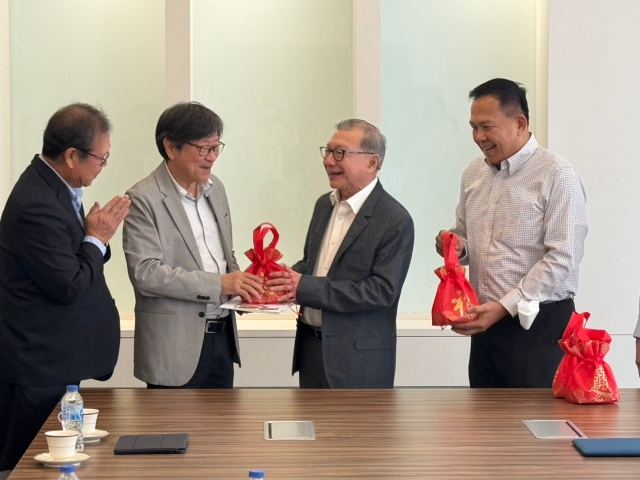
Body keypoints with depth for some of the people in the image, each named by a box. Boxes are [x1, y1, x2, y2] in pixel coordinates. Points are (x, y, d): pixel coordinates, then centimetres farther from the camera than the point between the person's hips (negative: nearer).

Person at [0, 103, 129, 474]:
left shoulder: (54, 187, 7)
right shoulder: (37, 205, -23)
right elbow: (70, 286, -22)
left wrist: (94, 237, -5)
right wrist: (97, 239, -9)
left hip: (59, 359, 10)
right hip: (41, 365, -10)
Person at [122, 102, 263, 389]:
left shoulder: (215, 187, 11)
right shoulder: (143, 199, -12)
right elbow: (145, 273, -20)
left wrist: (238, 282, 0)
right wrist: (218, 284, -23)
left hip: (222, 336, 7)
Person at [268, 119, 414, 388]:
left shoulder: (395, 221, -15)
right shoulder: (324, 204, 10)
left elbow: (384, 289, -21)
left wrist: (305, 287, -24)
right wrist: (288, 279, -4)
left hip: (357, 360, -7)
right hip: (311, 347, 7)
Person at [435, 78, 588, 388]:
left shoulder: (556, 175, -10)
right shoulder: (473, 174, 10)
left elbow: (563, 258, -16)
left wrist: (503, 307, -19)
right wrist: (457, 248, -3)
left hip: (538, 325, -6)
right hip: (485, 322, 6)